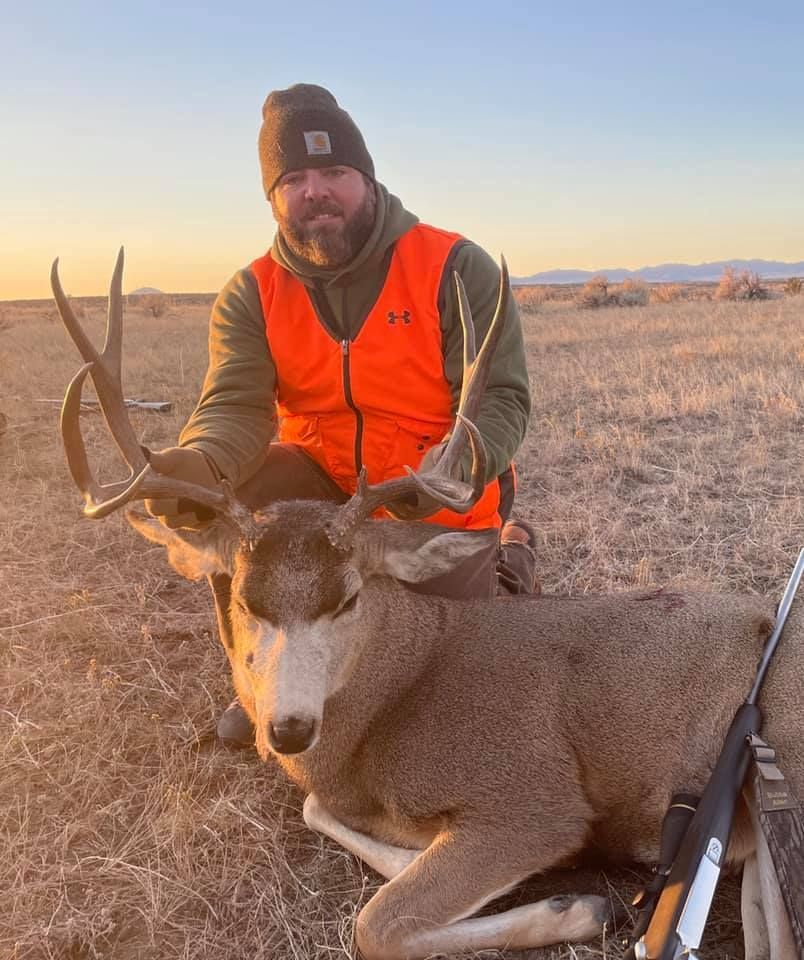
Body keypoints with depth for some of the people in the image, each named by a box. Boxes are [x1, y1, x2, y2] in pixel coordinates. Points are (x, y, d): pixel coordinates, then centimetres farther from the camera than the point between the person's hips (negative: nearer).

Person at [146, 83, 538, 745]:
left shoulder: (456, 268, -18)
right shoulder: (252, 296, -8)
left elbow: (501, 399, -22)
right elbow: (237, 408, -22)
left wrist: (455, 465, -46)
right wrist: (201, 462, -47)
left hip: (443, 500, -2)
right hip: (325, 479, 3)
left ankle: (506, 556, 34)